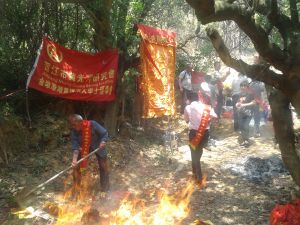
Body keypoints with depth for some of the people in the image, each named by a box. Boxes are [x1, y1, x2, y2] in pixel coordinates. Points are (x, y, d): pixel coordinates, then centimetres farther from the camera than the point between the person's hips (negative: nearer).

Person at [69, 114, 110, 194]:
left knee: (103, 166, 4)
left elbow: (105, 133, -21)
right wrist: (74, 159, -40)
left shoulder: (92, 124, -32)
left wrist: (103, 142, -38)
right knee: (76, 165, -4)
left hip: (98, 147, -2)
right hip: (83, 147, 2)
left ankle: (105, 188, 25)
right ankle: (76, 188, 15)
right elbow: (75, 146, -27)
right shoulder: (74, 131, -24)